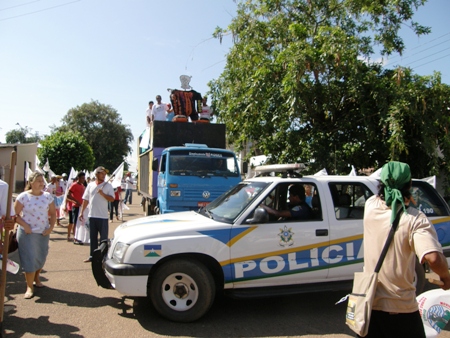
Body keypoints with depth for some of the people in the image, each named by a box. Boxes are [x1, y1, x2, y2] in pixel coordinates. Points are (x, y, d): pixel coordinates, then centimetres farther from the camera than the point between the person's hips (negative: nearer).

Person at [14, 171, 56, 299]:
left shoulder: (48, 196, 1)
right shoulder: (23, 196, -7)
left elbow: (53, 213, 6)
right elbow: (15, 214, -5)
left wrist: (51, 227, -6)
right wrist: (25, 225, -17)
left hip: (43, 233, 3)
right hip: (27, 233, -3)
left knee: (41, 257, 12)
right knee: (29, 259, -3)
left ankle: (36, 278, 37)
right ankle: (29, 287, 7)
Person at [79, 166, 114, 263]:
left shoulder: (108, 186, -2)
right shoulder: (90, 185, 8)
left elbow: (112, 199, -8)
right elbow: (85, 199, 11)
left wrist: (103, 194, -21)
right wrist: (82, 212, 9)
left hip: (103, 216, -4)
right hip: (92, 215, 4)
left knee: (103, 237, 2)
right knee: (93, 237, 13)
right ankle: (92, 256, 23)